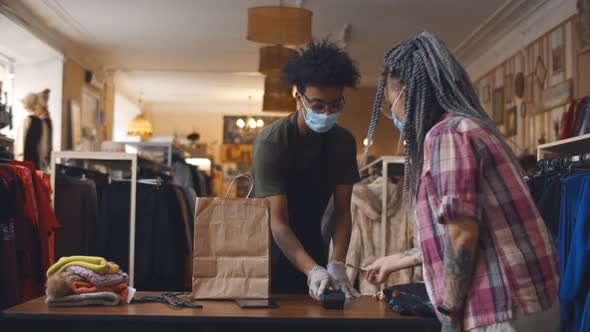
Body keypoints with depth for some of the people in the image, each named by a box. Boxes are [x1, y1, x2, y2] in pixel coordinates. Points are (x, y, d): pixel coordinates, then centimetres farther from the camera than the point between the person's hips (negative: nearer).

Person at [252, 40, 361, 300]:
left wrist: (336, 265, -25)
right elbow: (277, 222, -28)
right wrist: (313, 271, -41)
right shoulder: (271, 142, -23)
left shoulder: (344, 142, -7)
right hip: (272, 246, -4)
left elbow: (342, 212, -8)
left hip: (310, 243, 4)